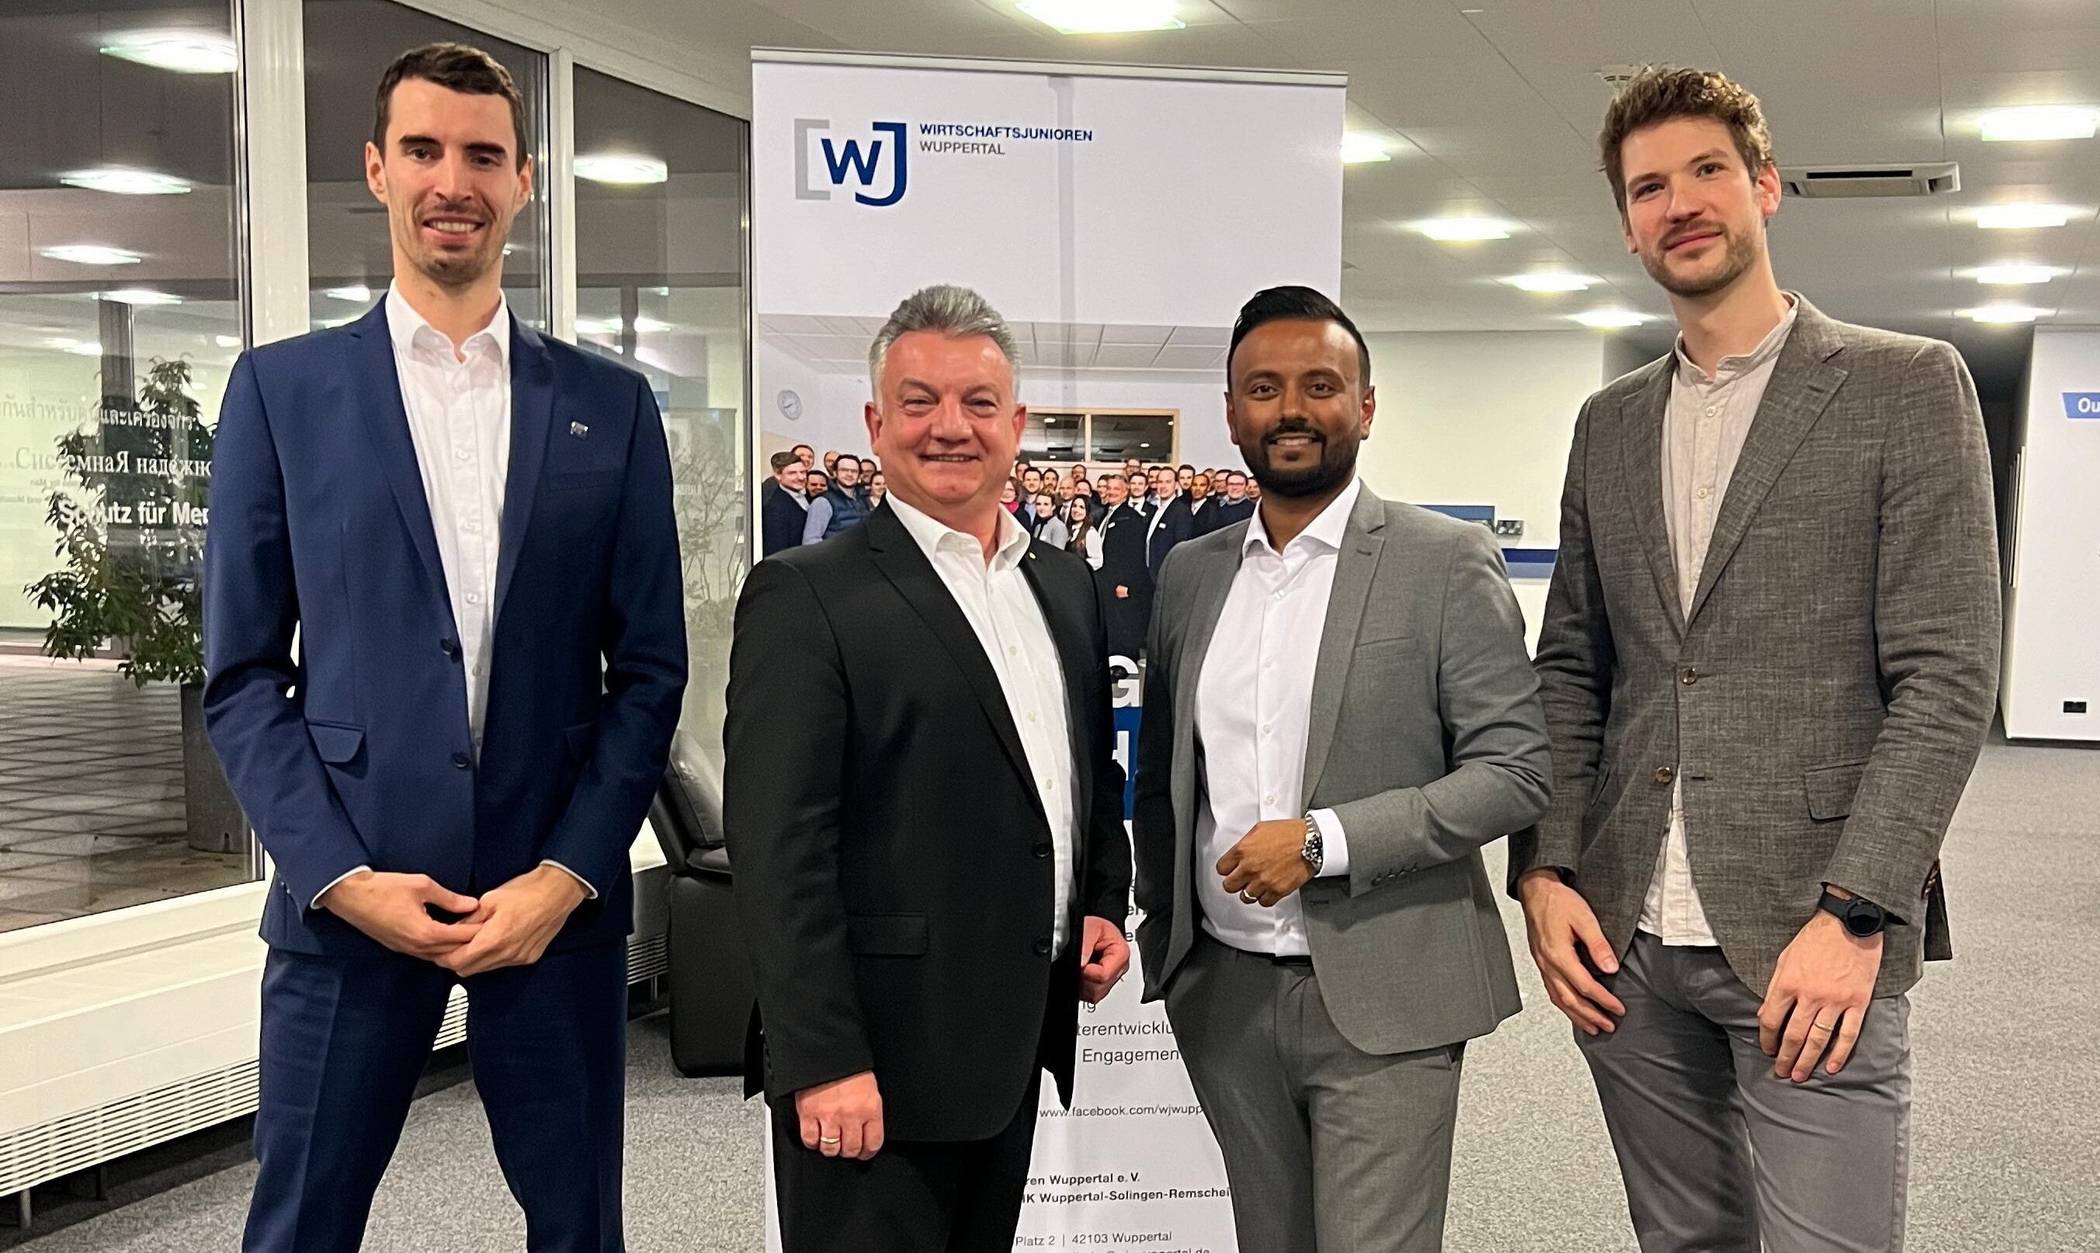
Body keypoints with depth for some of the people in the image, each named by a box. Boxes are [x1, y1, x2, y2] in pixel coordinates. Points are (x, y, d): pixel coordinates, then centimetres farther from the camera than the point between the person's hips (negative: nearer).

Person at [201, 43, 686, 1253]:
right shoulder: (283, 388, 4)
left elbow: (649, 669, 4)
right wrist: (340, 875, -8)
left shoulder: (611, 405, 5)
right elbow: (243, 673, 2)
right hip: (349, 896, -1)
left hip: (559, 893, 1)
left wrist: (568, 874, -6)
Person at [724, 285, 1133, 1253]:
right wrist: (824, 1061, -20)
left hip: (1021, 1033, 7)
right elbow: (778, 852, -16)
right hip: (877, 1051, -7)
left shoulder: (1064, 584, 11)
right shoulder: (805, 598, -11)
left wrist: (1106, 903, 7)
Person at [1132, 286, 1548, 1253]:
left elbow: (1515, 772, -10)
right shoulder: (1189, 573, 9)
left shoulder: (1445, 561, -6)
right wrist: (1162, 929, 9)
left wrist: (1323, 841, -18)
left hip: (1379, 996, -4)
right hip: (1224, 991, 5)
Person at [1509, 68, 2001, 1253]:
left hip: (1810, 937, -4)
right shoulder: (1610, 424, 14)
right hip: (1623, 941, 5)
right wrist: (1546, 871, 2)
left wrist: (1854, 912, -16)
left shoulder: (1907, 386, -1)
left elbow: (1948, 676, -8)